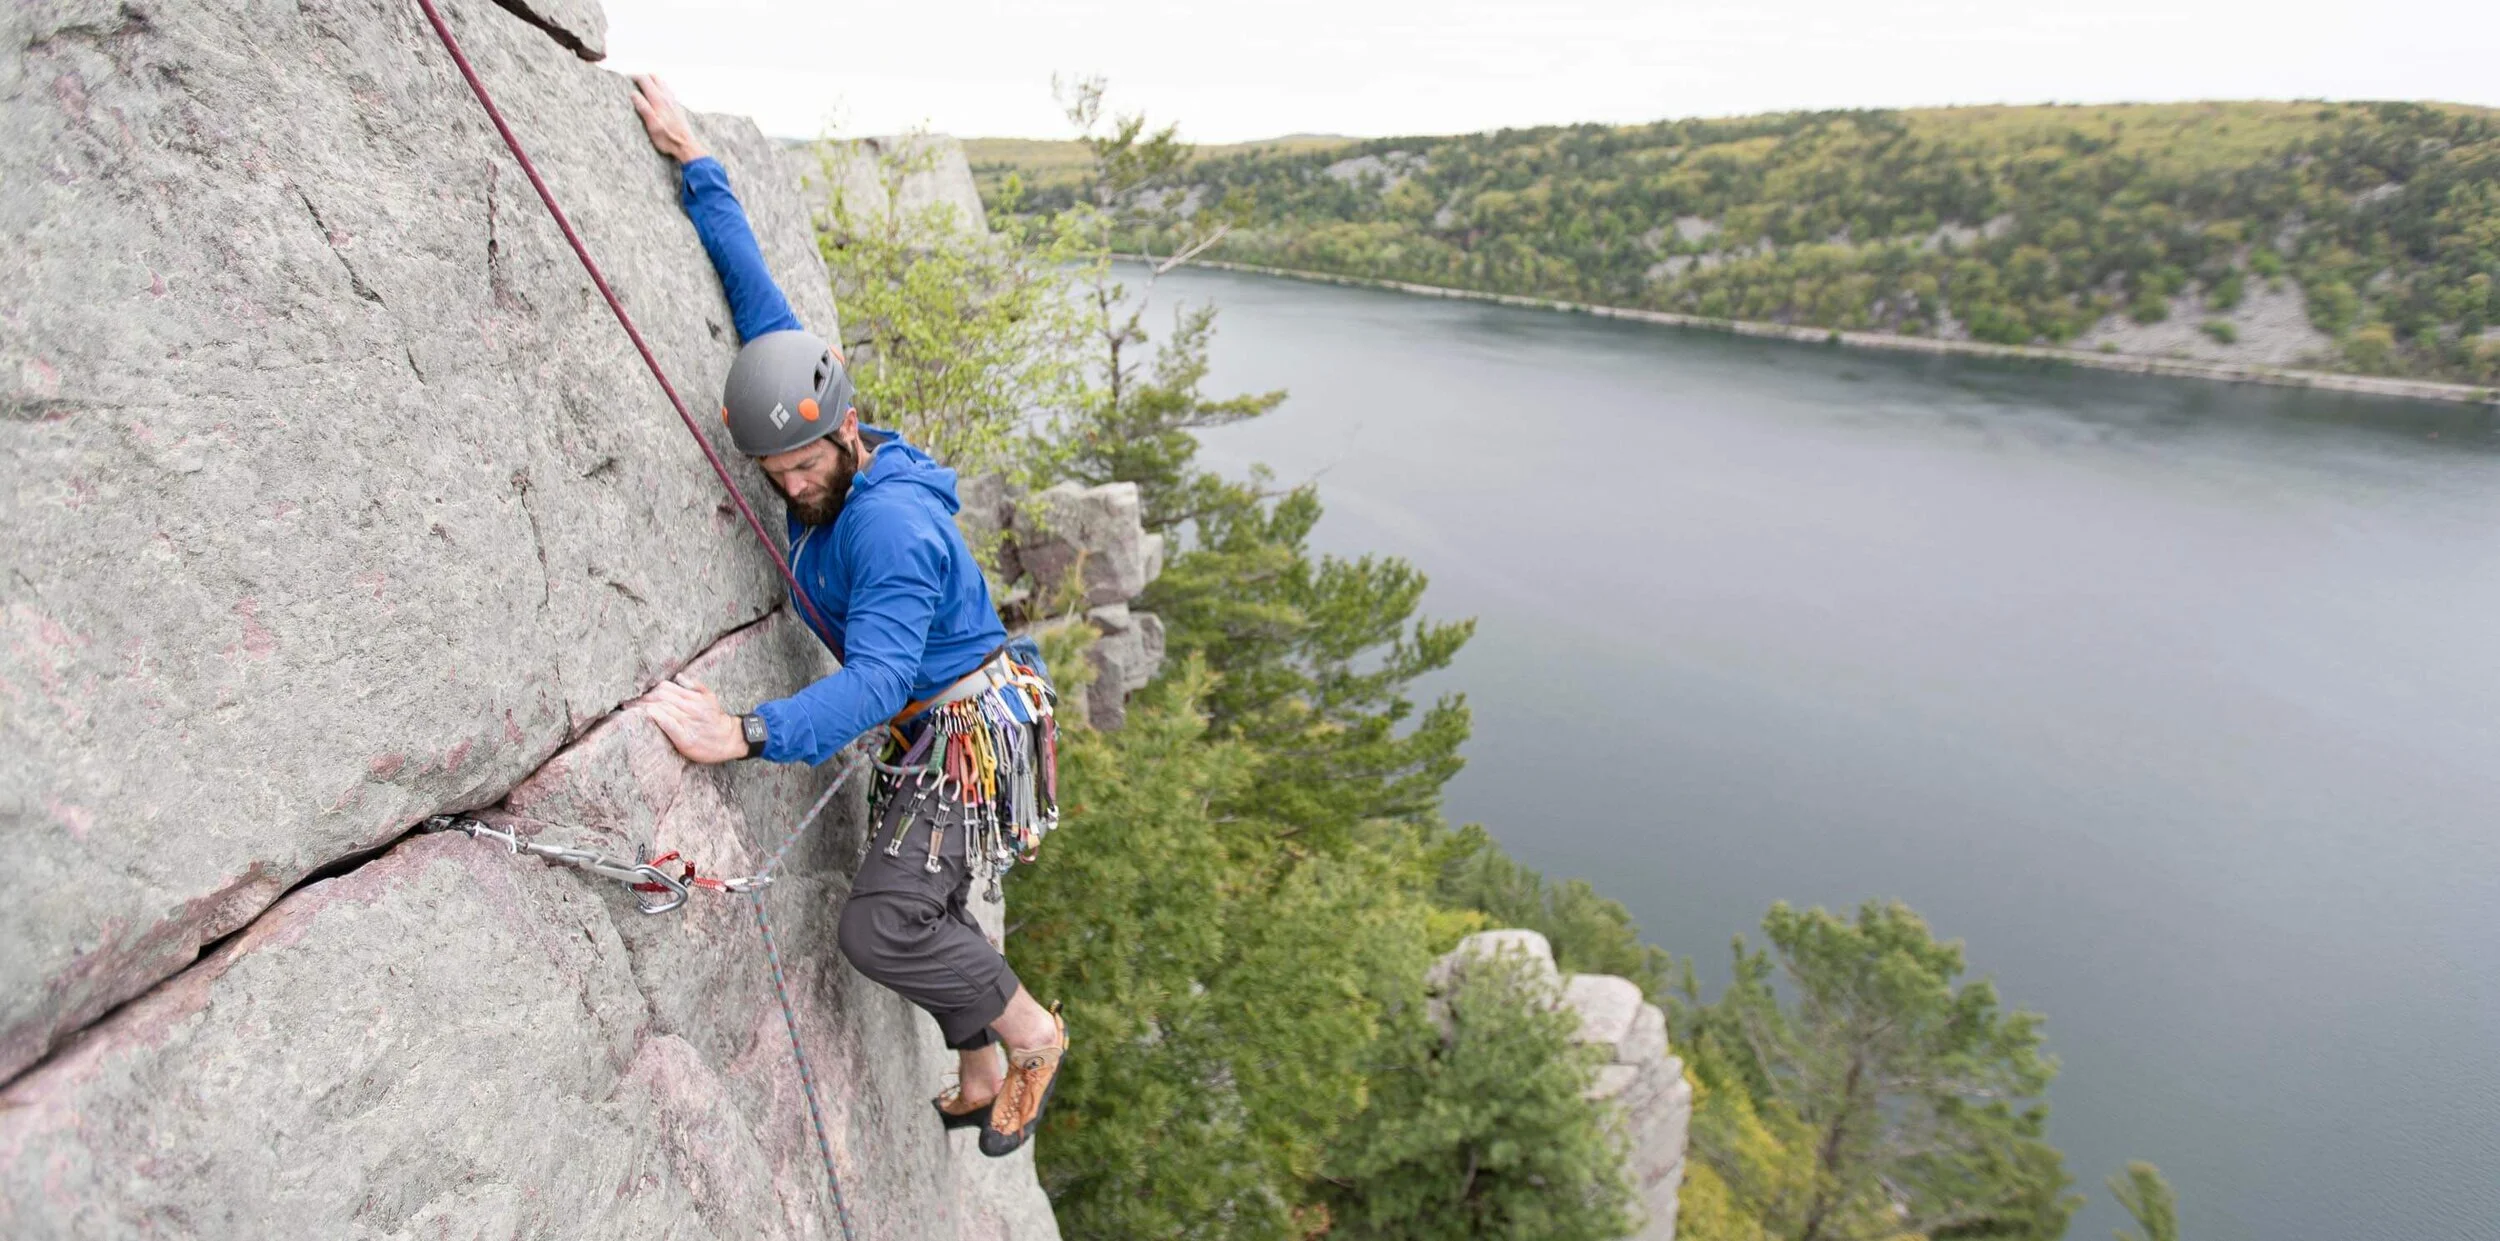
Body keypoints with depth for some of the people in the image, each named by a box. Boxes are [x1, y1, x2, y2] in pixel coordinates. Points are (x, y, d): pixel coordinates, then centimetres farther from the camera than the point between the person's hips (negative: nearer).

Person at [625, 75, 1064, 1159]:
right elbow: (759, 302, 8)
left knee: (881, 926, -16)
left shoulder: (890, 525, -27)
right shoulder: (824, 457, -1)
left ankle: (1030, 1033, 7)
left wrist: (747, 734, -47)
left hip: (966, 732, -9)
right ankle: (982, 1080, 34)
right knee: (922, 909, 16)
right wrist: (694, 165, 10)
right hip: (928, 729, 9)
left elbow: (875, 679, -35)